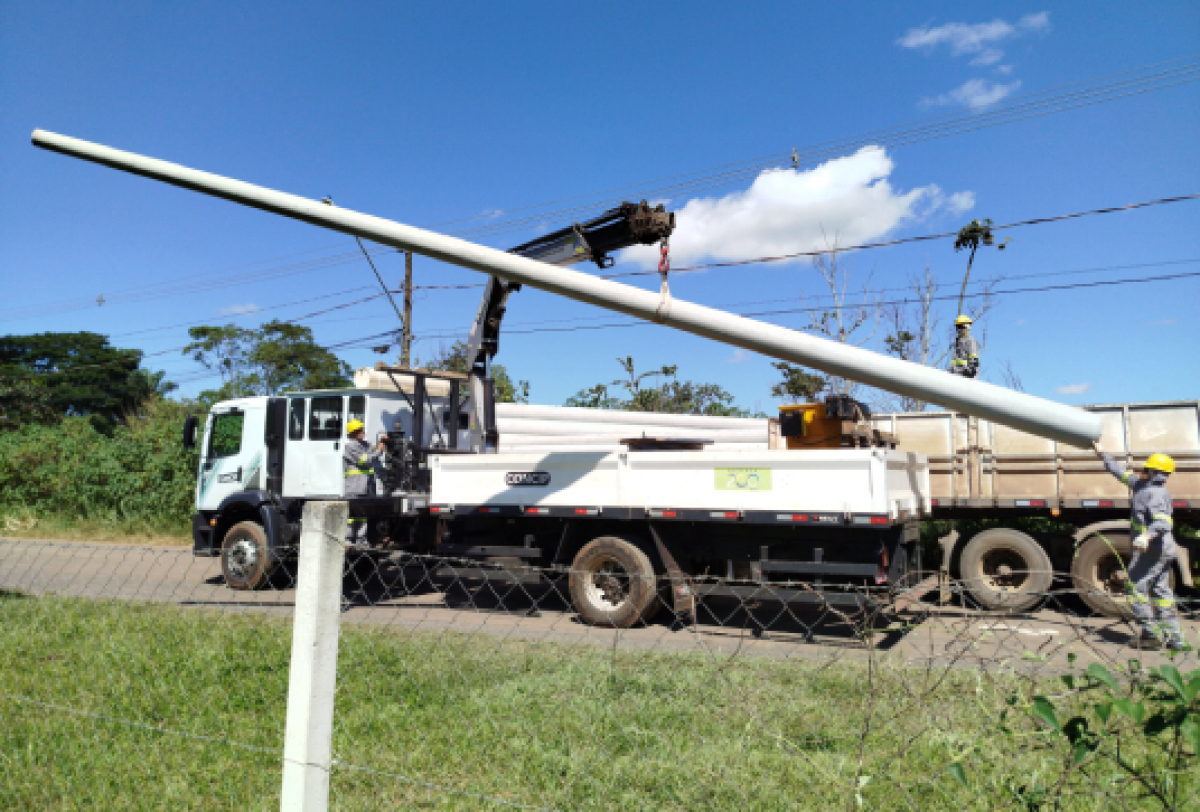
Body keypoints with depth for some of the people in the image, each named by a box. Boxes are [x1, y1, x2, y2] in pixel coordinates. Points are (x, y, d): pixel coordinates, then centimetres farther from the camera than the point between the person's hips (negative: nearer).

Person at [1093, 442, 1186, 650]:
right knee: (1160, 590, 12)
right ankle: (1174, 637, 15)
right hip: (1164, 549, 10)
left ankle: (1150, 633, -3)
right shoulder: (1142, 485, 12)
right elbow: (1122, 474, 27)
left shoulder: (1155, 493, -17)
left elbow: (1164, 521, -31)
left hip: (1152, 549, -10)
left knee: (1136, 586, -5)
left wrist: (1147, 535, -47)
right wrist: (1102, 454, 32)